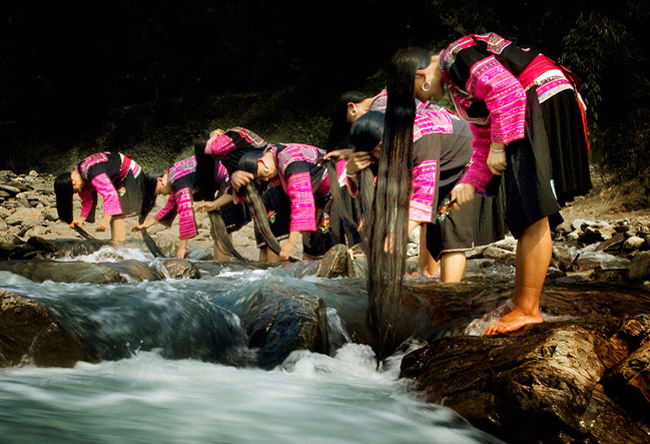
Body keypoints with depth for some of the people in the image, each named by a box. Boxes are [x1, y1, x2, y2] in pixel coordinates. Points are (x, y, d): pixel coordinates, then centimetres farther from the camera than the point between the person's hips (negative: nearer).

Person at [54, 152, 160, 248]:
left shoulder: (93, 173, -36)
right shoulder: (81, 176, -4)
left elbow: (110, 193, -44)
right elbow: (87, 200, 4)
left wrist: (106, 218, -50)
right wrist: (82, 218, -9)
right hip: (119, 180, 10)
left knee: (116, 214, -18)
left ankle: (116, 247, -21)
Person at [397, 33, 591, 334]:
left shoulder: (457, 56, -10)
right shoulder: (458, 84, 22)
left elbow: (508, 90, -23)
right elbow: (483, 139, 26)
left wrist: (498, 146, -18)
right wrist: (471, 182, 17)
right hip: (529, 119, 11)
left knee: (532, 214, -13)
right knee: (525, 217, 13)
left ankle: (528, 309, -13)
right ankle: (519, 303, 19)